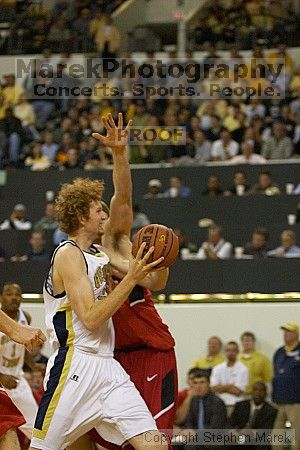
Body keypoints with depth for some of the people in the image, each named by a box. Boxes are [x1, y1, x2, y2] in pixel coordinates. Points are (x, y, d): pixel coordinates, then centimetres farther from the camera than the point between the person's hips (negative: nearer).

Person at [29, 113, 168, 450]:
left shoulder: (95, 253, 16)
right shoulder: (69, 254, -8)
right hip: (75, 368, -8)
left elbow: (121, 201, 22)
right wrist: (132, 278, -17)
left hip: (107, 368, 8)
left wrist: (119, 153, 11)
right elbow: (91, 319, -16)